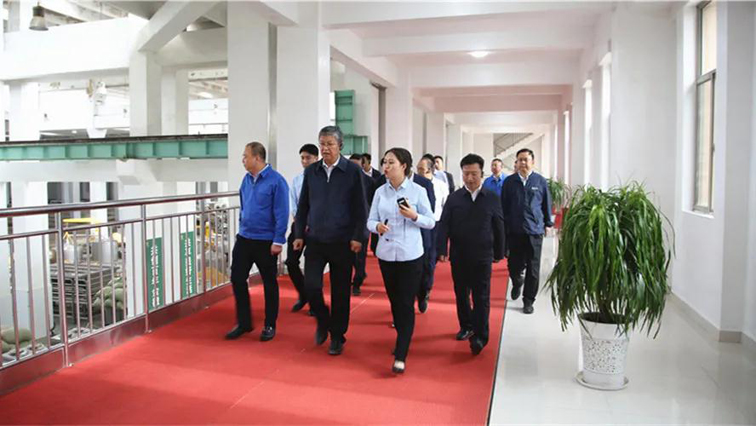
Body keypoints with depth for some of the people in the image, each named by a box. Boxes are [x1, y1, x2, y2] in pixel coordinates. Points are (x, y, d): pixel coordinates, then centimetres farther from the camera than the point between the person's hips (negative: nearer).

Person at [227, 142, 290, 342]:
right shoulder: (247, 179, 5)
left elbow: (282, 214, -16)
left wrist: (278, 241, -17)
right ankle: (243, 323, 21)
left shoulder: (276, 181, -14)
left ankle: (270, 326, 22)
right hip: (244, 238, 6)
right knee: (237, 279, 6)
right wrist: (242, 229, 16)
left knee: (269, 283, 8)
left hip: (265, 242, -6)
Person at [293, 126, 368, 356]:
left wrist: (358, 237, -11)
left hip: (342, 241, -2)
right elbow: (303, 206, 10)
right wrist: (299, 234, 6)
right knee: (311, 285, -4)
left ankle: (337, 337, 23)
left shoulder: (353, 171, -5)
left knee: (340, 292, 6)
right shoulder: (311, 171, 5)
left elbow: (360, 208, -5)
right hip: (315, 240, 3)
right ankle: (322, 321, 26)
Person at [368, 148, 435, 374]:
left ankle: (401, 356, 1)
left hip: (410, 255, -4)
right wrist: (377, 226, -19)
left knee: (406, 304, -3)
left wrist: (414, 216, -21)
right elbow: (370, 220, 4)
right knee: (394, 301, 16)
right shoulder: (380, 192, 2)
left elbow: (431, 222, -3)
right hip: (386, 254, 4)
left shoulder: (418, 191, -6)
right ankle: (402, 339, 37)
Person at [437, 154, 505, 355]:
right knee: (461, 294, 14)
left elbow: (499, 227, 4)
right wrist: (442, 250, -13)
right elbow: (444, 226, -4)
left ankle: (480, 336, 4)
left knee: (481, 297, 0)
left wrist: (499, 253, 6)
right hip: (458, 255, 2)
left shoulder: (492, 199, -1)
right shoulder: (453, 198, -1)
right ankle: (466, 326, 31)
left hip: (482, 256, -2)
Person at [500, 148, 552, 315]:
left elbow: (546, 204, 8)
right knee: (514, 265, 8)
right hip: (514, 231, 1)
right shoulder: (509, 181, 2)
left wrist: (547, 224, 10)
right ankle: (517, 282, 42)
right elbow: (503, 205, 7)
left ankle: (528, 301, 18)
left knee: (533, 269, 4)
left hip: (535, 231, -1)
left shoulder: (540, 181, 0)